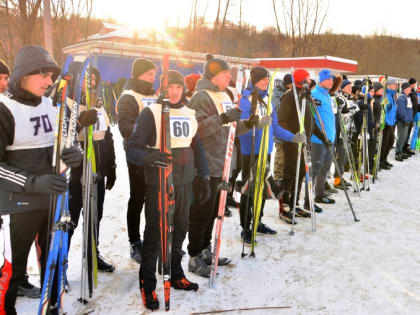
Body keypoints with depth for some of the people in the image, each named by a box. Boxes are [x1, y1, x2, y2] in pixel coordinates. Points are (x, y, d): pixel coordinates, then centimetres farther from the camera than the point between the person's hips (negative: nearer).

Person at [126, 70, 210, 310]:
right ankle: (148, 285, 15)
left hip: (184, 183, 5)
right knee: (155, 234, 0)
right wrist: (150, 157, -32)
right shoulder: (150, 113, -7)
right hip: (158, 184, -5)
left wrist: (205, 178, 11)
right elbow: (132, 149, -12)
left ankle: (176, 275, 33)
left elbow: (198, 148, 16)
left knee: (180, 229, 15)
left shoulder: (190, 114, 9)